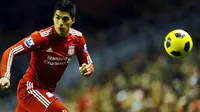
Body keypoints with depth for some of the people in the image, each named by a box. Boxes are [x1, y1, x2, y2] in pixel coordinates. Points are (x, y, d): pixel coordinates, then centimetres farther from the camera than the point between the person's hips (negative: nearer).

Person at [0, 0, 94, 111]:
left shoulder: (77, 38, -5)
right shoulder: (42, 37, -21)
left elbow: (88, 64, 5)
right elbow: (10, 52, -20)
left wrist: (88, 69, -19)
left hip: (47, 90, 7)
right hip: (30, 88, -7)